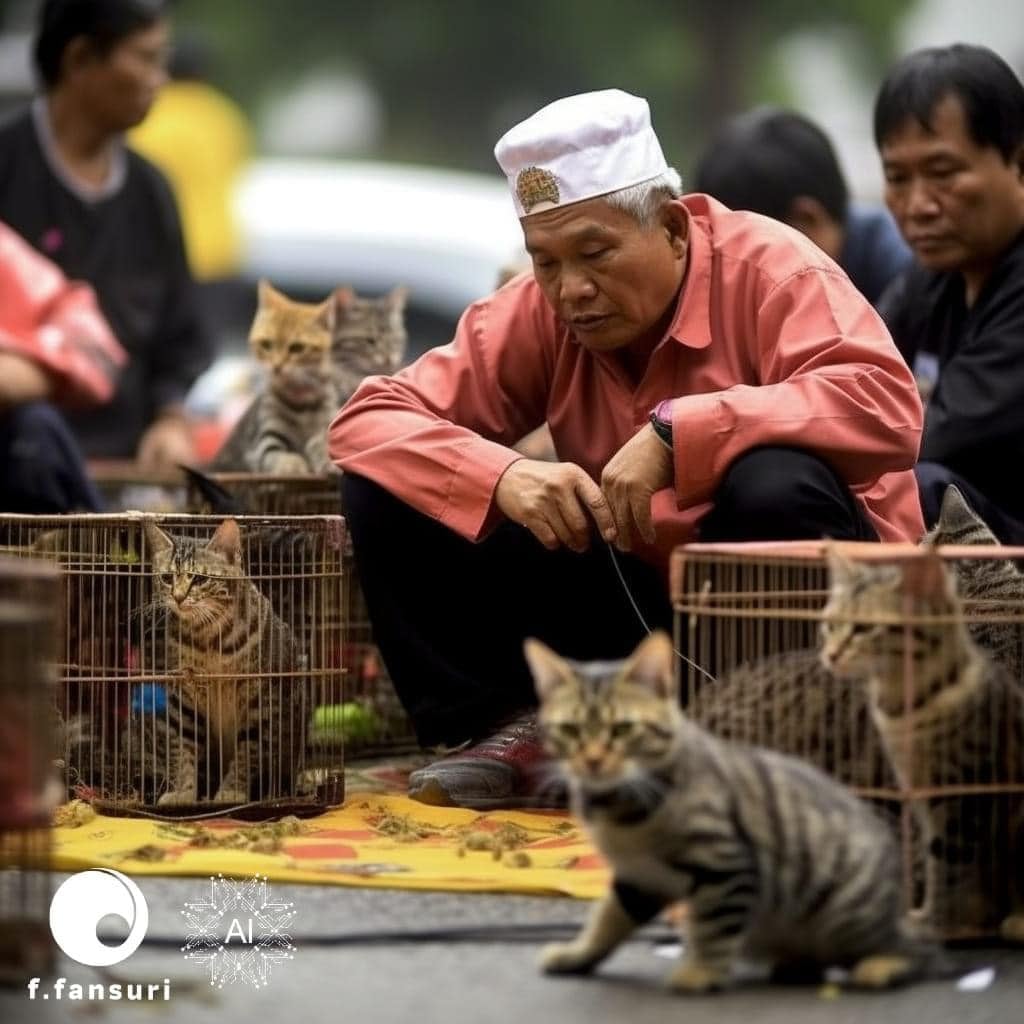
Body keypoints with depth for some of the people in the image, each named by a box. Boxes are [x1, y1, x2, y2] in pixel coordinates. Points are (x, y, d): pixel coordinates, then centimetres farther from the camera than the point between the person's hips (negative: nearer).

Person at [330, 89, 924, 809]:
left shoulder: (766, 269, -16)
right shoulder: (539, 312, -4)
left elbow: (888, 404, -34)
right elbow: (366, 423, -7)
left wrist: (675, 430, -37)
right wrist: (501, 476, -27)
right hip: (637, 600, 4)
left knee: (777, 485, -38)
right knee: (389, 492, -8)